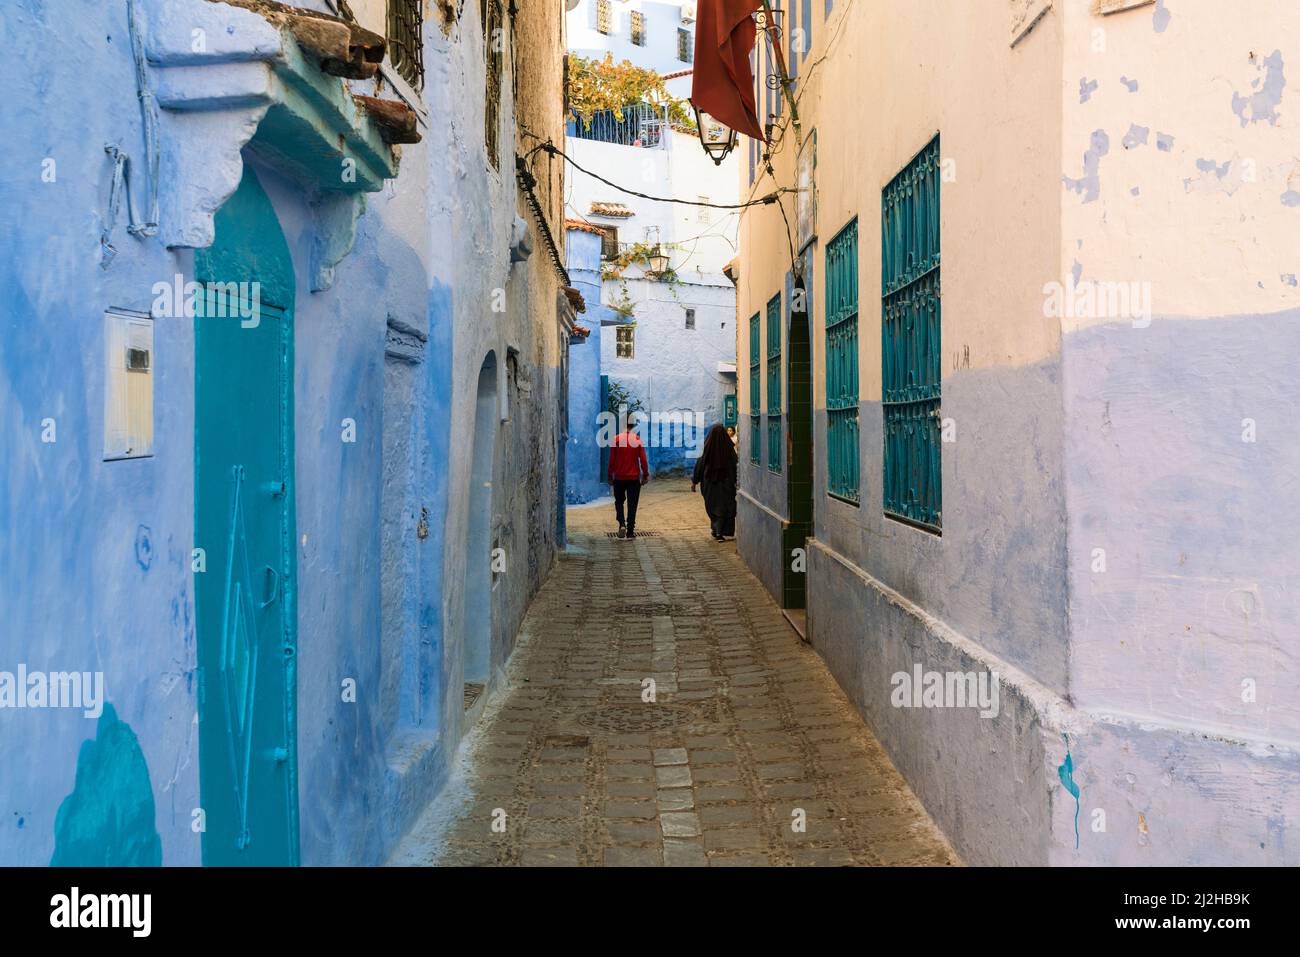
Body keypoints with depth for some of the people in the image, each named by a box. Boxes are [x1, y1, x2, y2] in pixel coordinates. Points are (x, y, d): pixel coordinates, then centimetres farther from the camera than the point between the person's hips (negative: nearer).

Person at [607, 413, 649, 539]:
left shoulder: (616, 439, -5)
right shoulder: (638, 440, -4)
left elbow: (612, 460, -3)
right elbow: (643, 460, -4)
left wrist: (610, 476, 5)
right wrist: (646, 475, 5)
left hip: (619, 477, 0)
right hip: (634, 477, 0)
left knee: (619, 502, 13)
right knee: (632, 504, 6)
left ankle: (622, 524, -8)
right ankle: (630, 531, 5)